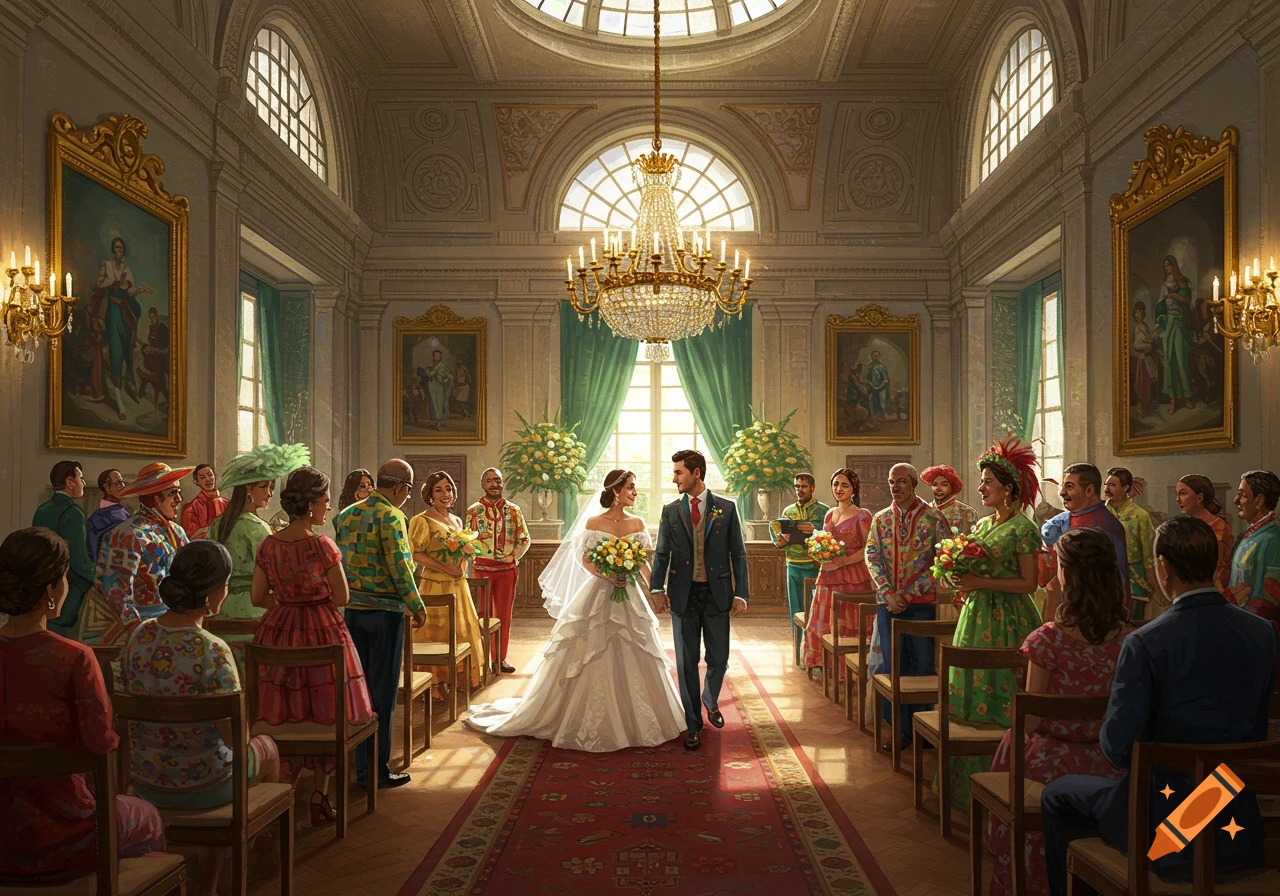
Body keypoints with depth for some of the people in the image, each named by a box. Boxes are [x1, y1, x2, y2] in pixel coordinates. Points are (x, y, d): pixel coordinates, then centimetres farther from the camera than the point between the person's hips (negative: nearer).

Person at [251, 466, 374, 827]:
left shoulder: (269, 545, -2)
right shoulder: (322, 546, -16)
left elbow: (258, 598, 4)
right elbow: (342, 598, -10)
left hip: (279, 632, 4)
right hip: (323, 634, -4)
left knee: (285, 716, 14)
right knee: (325, 715, 10)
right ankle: (319, 797, 16)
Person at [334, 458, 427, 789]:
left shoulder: (346, 515, 8)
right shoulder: (390, 517, -14)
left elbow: (337, 561, 12)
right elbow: (399, 567, -17)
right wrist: (417, 607, -7)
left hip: (351, 610, 7)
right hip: (384, 611, -7)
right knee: (382, 690, 2)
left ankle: (358, 764, 21)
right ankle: (378, 769, 9)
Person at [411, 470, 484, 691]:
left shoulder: (457, 521, 14)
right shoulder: (422, 521, -7)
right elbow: (416, 554, -14)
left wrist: (461, 566, 0)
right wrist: (447, 568, -19)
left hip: (459, 586, 7)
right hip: (435, 586, -7)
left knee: (462, 632, 11)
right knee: (437, 636, -2)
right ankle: (437, 684, 5)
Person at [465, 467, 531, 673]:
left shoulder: (513, 510, 5)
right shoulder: (473, 511, 1)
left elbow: (524, 539, 7)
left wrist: (513, 557, -5)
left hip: (507, 569, 2)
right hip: (482, 569, -2)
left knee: (504, 614, 7)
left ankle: (501, 658, 17)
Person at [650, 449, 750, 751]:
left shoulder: (726, 508, 1)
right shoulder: (670, 511, 4)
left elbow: (738, 553, 2)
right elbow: (661, 554, 1)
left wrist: (741, 594, -5)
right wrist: (657, 589, -13)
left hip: (717, 593, -1)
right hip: (683, 594, 1)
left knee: (718, 659, 8)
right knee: (686, 663, 5)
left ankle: (710, 700, 40)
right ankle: (693, 725, 18)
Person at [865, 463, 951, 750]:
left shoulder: (933, 519, -4)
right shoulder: (880, 519, 8)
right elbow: (872, 556, 2)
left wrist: (910, 592, -13)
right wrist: (888, 593, -12)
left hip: (921, 602, -3)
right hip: (888, 602, 3)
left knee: (922, 664, 4)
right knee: (890, 664, 5)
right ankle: (899, 728, 15)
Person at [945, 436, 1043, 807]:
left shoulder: (1023, 529, -11)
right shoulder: (982, 524, 13)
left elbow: (1028, 582, -16)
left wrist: (981, 582, -20)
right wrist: (962, 578, 2)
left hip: (1007, 619, -8)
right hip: (977, 615, 8)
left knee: (999, 700, -2)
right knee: (972, 695, 12)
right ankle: (968, 777, 22)